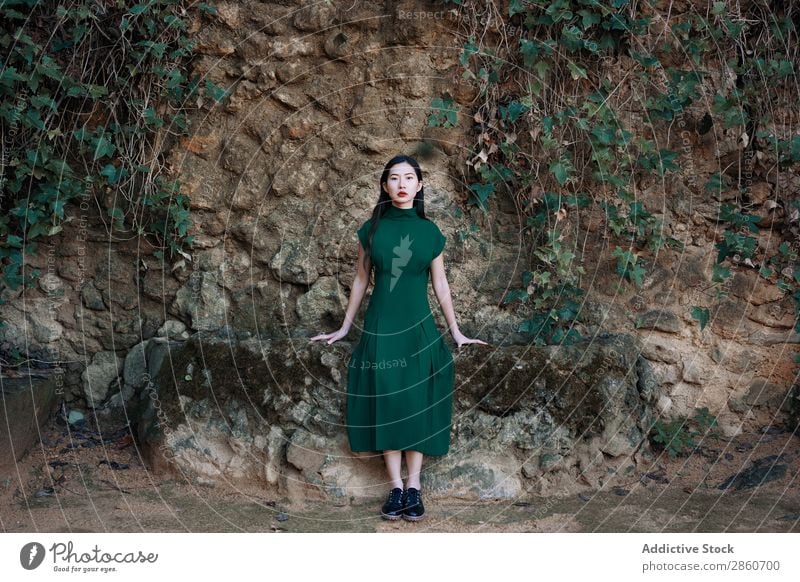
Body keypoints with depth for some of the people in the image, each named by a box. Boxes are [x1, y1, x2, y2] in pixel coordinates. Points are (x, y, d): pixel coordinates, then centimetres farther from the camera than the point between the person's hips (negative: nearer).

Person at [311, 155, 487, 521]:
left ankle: (414, 487, 11)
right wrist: (345, 327, 10)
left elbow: (440, 283, 7)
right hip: (380, 326, 0)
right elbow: (361, 280, 8)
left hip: (418, 326, 0)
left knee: (416, 403, 3)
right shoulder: (372, 229, 1)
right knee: (385, 403, 2)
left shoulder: (429, 231, 2)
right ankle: (396, 487, 10)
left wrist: (455, 331, 8)